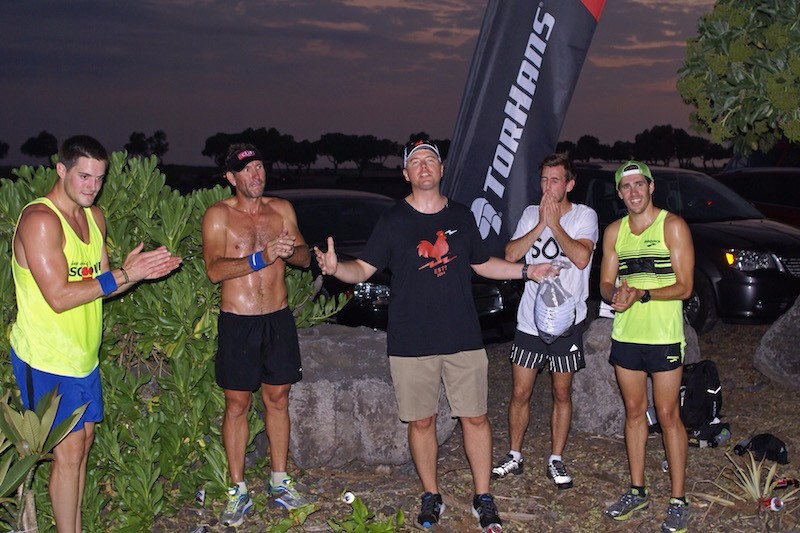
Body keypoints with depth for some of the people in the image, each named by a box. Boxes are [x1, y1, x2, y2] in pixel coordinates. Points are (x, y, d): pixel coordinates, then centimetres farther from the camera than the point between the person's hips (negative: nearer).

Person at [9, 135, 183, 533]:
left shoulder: (95, 217, 9)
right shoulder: (40, 220, -19)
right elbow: (59, 297, -24)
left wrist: (140, 271, -6)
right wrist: (123, 274, -20)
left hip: (82, 354, 8)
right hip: (47, 359, -8)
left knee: (82, 442, 14)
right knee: (68, 451, -2)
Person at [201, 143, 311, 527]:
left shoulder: (282, 209, 7)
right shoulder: (219, 215, -5)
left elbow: (305, 258, 10)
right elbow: (215, 270, -16)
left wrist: (291, 251, -14)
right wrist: (262, 257, -26)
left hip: (279, 318, 3)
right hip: (238, 320, -3)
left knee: (278, 399, 10)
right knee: (237, 404, 3)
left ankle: (279, 481, 23)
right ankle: (238, 491, 14)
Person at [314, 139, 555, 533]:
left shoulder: (461, 216, 8)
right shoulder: (393, 222, 0)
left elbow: (483, 264, 21)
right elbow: (364, 269, -2)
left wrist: (526, 271, 14)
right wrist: (336, 268, -22)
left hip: (463, 338, 2)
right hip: (411, 342, -2)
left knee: (475, 417, 4)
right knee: (421, 421, 7)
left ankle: (483, 499, 17)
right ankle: (431, 496, 24)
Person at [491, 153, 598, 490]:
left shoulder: (584, 216, -4)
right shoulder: (531, 214, 6)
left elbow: (581, 257, -21)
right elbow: (511, 254, -7)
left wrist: (554, 224, -16)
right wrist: (541, 225, -14)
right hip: (529, 319, 3)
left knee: (562, 393, 9)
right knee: (520, 392, 6)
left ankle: (556, 461, 21)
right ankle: (514, 456, 21)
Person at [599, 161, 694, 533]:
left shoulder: (673, 226, -6)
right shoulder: (614, 231, 9)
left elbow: (684, 287, -11)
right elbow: (605, 283, 9)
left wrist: (641, 294, -24)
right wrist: (615, 296, -15)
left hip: (664, 336, -5)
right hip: (625, 335, 5)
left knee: (668, 416, -1)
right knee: (634, 412, 12)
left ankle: (678, 500, 8)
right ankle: (637, 491, 24)